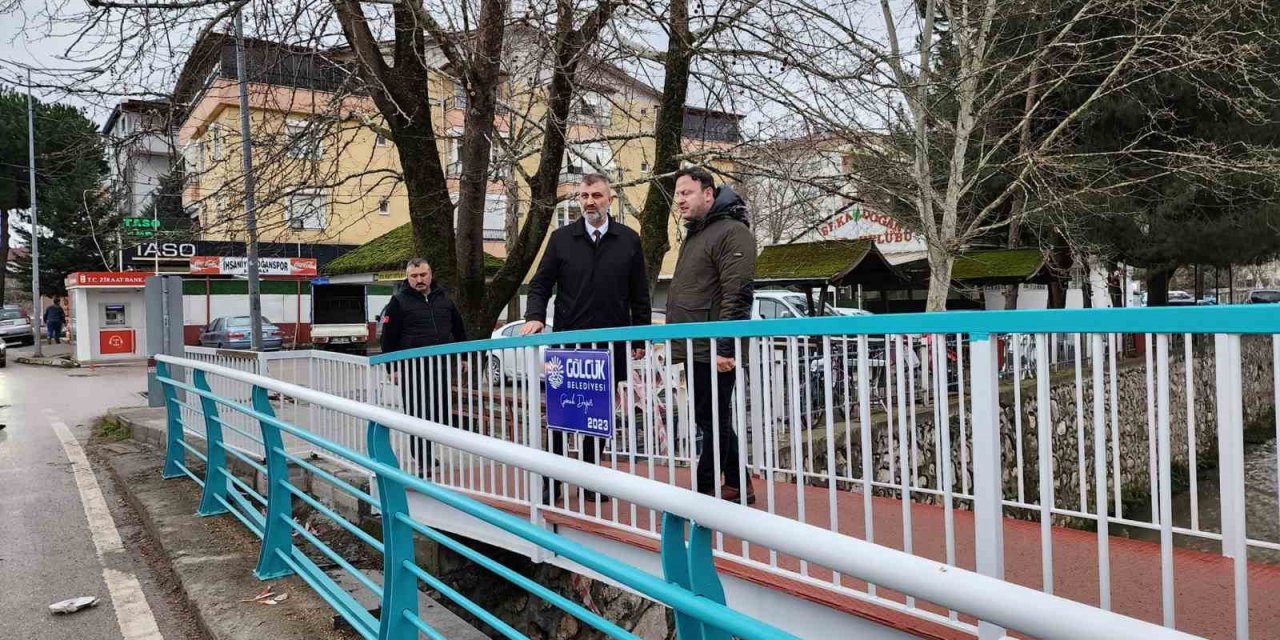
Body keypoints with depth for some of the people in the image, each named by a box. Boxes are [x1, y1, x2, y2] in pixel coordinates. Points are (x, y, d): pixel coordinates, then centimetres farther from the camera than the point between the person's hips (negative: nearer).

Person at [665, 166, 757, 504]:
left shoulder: (732, 232, -12)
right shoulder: (694, 234, 19)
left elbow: (737, 295, -20)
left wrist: (726, 347, -25)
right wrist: (677, 340, 22)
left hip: (714, 350, -10)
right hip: (695, 348, 10)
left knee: (712, 421, -2)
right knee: (714, 420, 15)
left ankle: (705, 491, 6)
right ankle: (738, 486, 25)